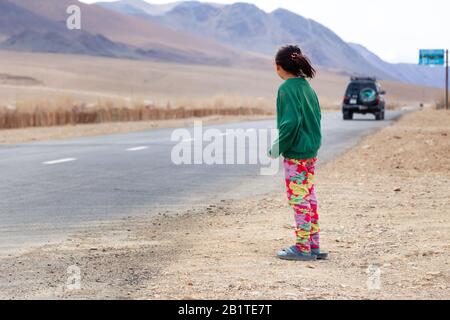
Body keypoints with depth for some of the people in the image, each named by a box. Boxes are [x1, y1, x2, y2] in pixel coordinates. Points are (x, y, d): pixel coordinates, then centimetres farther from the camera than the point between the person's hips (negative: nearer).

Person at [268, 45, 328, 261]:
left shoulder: (287, 89, -14)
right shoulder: (307, 87, 11)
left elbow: (291, 121, -22)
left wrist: (279, 146, -12)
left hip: (295, 154, -8)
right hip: (311, 150, 8)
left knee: (298, 199, -1)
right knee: (309, 197, 13)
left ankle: (303, 248, 4)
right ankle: (314, 246, 18)